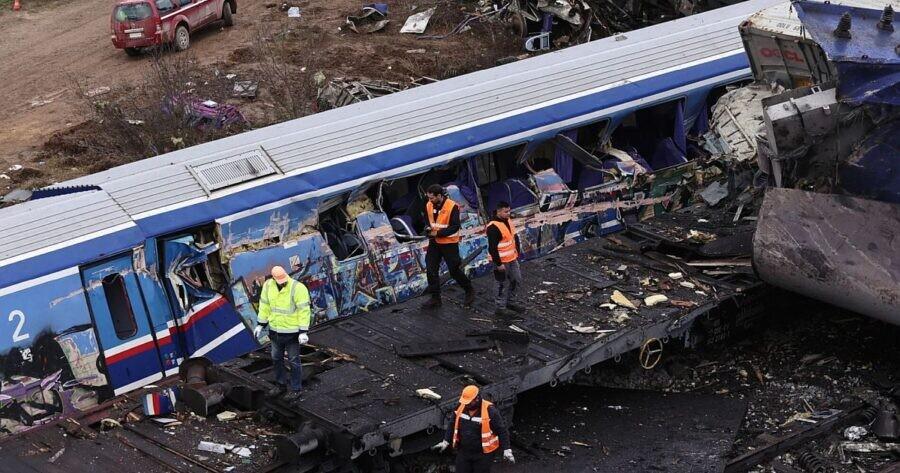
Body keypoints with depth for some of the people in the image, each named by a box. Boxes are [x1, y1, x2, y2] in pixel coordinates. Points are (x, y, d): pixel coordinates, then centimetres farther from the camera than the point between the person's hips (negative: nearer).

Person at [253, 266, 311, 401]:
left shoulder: (297, 288, -22)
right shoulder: (268, 286, -5)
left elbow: (304, 311, -19)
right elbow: (265, 306, 8)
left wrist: (303, 331, -21)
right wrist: (260, 325, 11)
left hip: (291, 332, -6)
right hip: (275, 331, 6)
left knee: (293, 361, 6)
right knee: (276, 358, 19)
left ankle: (296, 389, 19)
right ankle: (280, 385, 37)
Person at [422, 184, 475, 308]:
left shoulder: (452, 206, -20)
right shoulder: (429, 205, -1)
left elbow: (455, 227, -20)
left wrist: (438, 233, -24)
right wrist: (428, 228, -8)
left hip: (449, 243, -6)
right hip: (434, 243, 6)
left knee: (455, 270, 3)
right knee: (431, 270, 3)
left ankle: (469, 291, 25)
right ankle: (435, 298, 13)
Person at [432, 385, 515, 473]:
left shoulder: (489, 410, -19)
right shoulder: (461, 408, -3)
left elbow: (501, 430, -14)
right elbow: (453, 426, 12)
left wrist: (507, 450, -19)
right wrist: (445, 442, 12)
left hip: (483, 454, -5)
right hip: (463, 452, 5)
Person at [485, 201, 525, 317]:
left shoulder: (507, 221, 6)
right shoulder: (493, 227, -23)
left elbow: (514, 237, 20)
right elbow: (492, 248, -24)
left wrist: (518, 251, 17)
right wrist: (498, 264, -22)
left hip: (512, 259, 9)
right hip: (501, 261, -9)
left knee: (516, 280, 18)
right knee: (503, 284, 1)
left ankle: (510, 302, 34)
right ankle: (500, 307, 14)